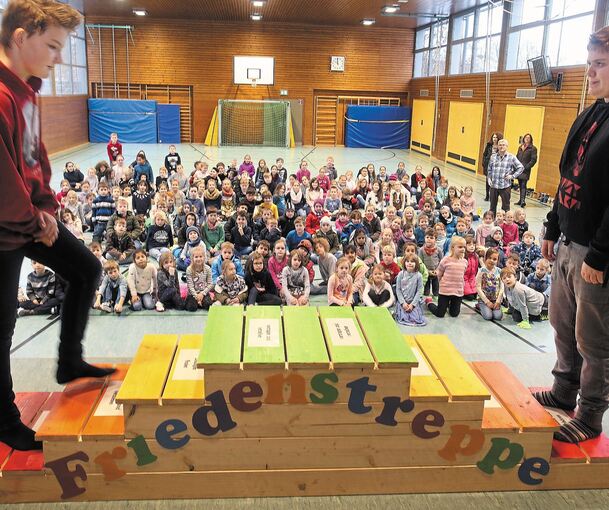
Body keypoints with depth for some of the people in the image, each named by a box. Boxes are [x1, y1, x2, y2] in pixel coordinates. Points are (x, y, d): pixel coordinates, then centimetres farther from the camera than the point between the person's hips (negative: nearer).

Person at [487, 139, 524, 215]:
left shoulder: (511, 157, -2)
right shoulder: (493, 157, 6)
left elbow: (521, 167, 2)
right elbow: (489, 169, 14)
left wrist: (513, 176, -6)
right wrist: (489, 178, 1)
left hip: (505, 186, -3)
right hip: (493, 185, 3)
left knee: (505, 206, 4)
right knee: (492, 205, 11)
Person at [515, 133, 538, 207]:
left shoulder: (533, 148, -1)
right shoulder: (520, 147, 17)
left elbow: (533, 160, -8)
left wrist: (526, 167, -15)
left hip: (525, 171, -6)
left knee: (523, 185, -15)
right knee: (520, 185, 10)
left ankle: (523, 201, -22)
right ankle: (521, 200, 16)